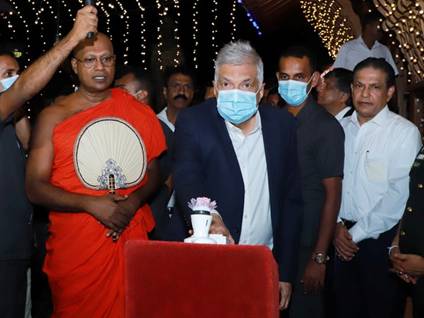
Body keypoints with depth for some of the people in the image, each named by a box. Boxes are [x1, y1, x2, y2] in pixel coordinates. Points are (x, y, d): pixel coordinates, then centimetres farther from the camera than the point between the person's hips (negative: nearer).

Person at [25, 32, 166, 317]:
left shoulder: (139, 112, 6)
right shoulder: (54, 117, -1)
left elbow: (153, 172, 13)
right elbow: (35, 187, -4)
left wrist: (134, 201, -8)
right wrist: (91, 204, -16)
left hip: (132, 239, 2)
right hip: (75, 248, -2)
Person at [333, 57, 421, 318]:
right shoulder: (341, 128, 6)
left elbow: (398, 196, -16)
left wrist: (356, 234, -13)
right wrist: (338, 225, -5)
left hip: (380, 239, -4)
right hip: (343, 237, 5)